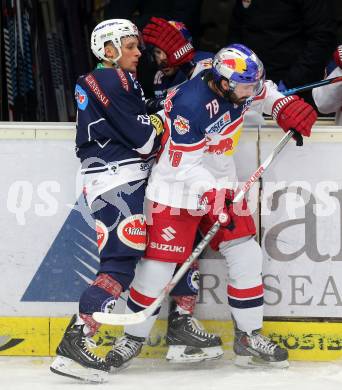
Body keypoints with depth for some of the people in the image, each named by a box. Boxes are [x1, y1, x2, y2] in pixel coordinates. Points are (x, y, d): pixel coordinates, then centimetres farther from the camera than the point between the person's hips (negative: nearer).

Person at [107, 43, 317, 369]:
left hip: (220, 183, 7)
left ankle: (249, 337, 13)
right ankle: (132, 338, 9)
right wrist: (211, 198, -31)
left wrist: (286, 108, 0)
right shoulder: (189, 104, -30)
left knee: (246, 256, 2)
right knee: (159, 263, -6)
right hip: (178, 186, -7)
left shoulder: (236, 85, -7)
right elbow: (185, 165, -26)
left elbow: (263, 93, 18)